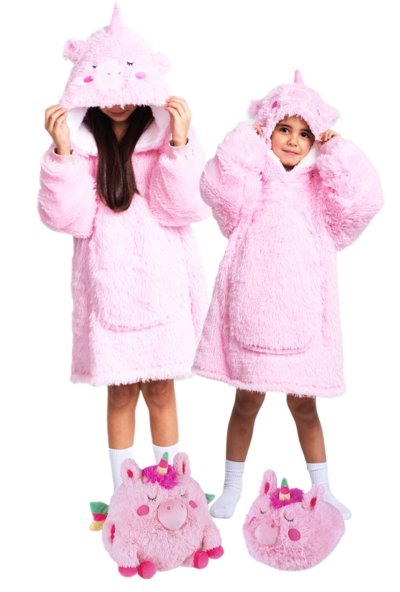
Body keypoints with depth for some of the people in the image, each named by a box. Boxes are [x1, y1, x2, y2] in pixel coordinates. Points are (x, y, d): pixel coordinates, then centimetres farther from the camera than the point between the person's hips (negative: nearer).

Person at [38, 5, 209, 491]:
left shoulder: (166, 136, 0)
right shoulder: (77, 141, 1)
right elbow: (68, 218, -9)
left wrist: (178, 143, -19)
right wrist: (62, 152, -18)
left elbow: (180, 209, -10)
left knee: (160, 391, 8)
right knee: (120, 393, 9)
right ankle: (122, 493, 24)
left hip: (161, 284, 0)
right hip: (107, 286, 0)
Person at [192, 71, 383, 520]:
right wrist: (245, 141, -10)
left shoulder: (321, 187, 10)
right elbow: (218, 187, -18)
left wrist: (337, 151, -3)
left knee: (304, 404, 11)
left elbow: (362, 200, -8)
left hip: (302, 312, 2)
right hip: (252, 309, -1)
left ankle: (322, 490, 28)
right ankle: (232, 487, 26)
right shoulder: (251, 182, 3)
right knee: (247, 401, 9)